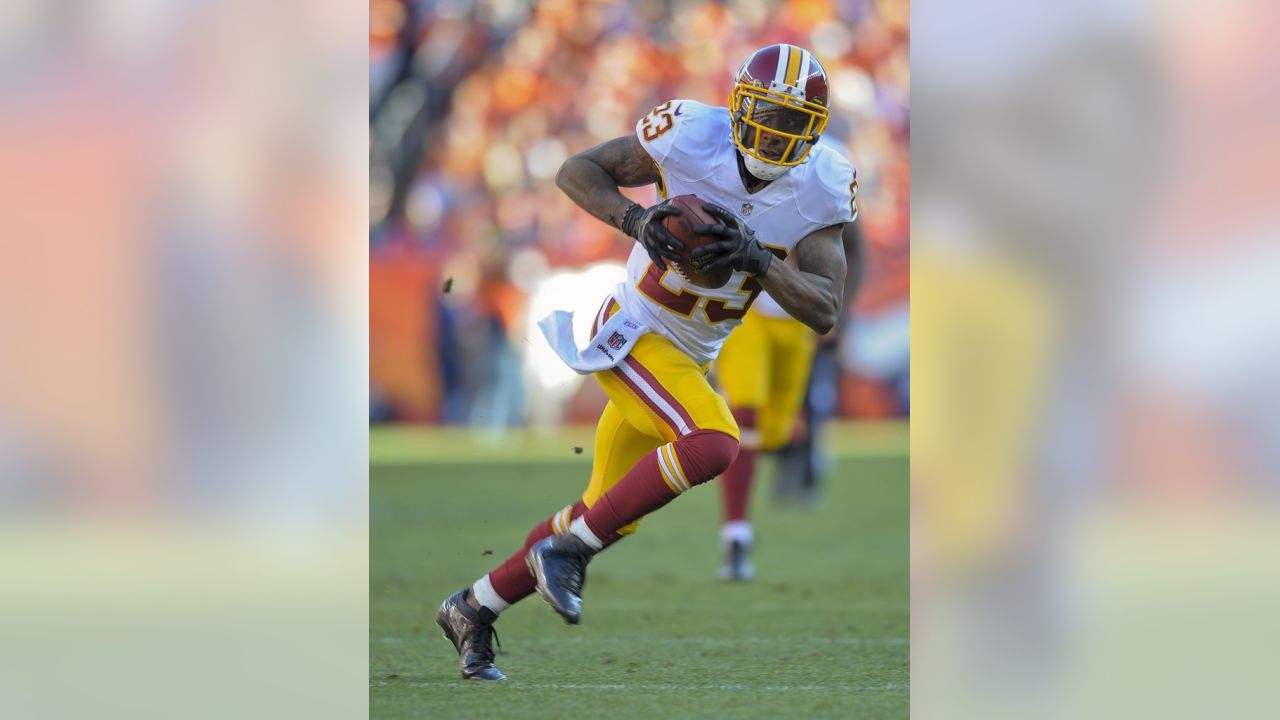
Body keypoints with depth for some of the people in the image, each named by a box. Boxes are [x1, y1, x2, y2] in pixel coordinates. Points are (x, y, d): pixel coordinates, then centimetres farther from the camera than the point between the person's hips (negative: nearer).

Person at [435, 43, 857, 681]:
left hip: (690, 358, 6)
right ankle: (568, 548, -16)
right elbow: (577, 171, -8)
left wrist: (756, 258, -31)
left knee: (609, 517, 14)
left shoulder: (821, 191, -10)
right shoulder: (692, 135, -19)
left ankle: (473, 609, 32)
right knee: (712, 445, -30)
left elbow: (823, 312, -15)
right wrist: (636, 220, -26)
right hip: (631, 335, -6)